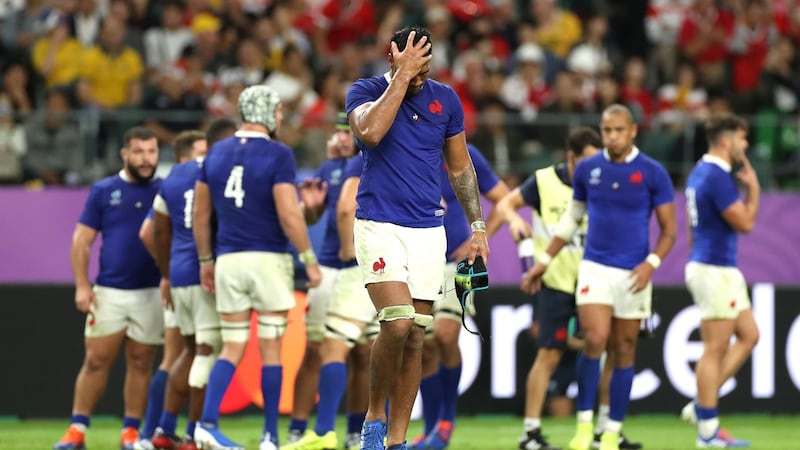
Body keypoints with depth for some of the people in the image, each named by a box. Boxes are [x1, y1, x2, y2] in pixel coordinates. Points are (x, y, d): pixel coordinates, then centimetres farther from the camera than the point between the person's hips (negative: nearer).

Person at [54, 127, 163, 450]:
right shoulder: (103, 191, 4)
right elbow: (82, 241, 4)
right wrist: (82, 285, -5)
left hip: (152, 292, 0)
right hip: (108, 291, 0)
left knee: (140, 363, 5)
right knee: (96, 361, -2)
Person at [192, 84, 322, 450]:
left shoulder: (217, 153, 9)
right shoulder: (278, 155, -9)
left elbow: (200, 215, 13)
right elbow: (289, 215, -15)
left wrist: (205, 260, 22)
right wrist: (309, 259, -6)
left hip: (229, 260, 5)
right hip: (268, 258, -5)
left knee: (232, 349, 9)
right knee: (271, 350, 3)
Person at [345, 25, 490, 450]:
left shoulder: (444, 99, 7)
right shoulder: (365, 92, -3)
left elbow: (460, 167, 17)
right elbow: (370, 132, -26)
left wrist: (477, 227, 15)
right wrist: (401, 77, -23)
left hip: (428, 232, 4)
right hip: (379, 225, -4)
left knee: (414, 339, 3)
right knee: (397, 323, -21)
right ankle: (374, 415, -1)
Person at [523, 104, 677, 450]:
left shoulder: (652, 173, -3)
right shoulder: (587, 169, 4)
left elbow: (669, 229, 0)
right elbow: (571, 218, 17)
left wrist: (652, 263, -16)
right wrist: (544, 261, 17)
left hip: (633, 274, 0)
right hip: (595, 269, 0)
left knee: (623, 353, 5)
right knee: (595, 340, -18)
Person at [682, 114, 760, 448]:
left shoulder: (701, 172, 13)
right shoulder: (718, 177, -19)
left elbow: (692, 221, 21)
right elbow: (745, 223, -18)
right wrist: (753, 187, -7)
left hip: (710, 268, 10)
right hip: (716, 270, -10)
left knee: (749, 335, 12)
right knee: (715, 350, -5)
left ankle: (703, 405, 11)